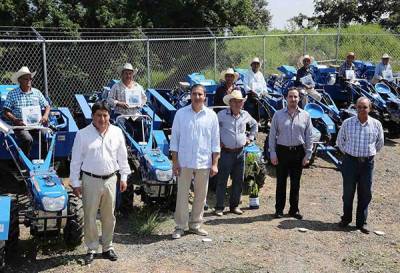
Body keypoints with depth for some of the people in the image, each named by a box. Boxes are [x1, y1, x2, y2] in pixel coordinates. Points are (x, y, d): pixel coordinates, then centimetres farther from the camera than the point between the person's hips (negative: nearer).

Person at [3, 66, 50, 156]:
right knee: (28, 139, -32)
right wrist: (15, 120, -17)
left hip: (36, 124, 3)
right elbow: (6, 111, 1)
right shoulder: (12, 94, 4)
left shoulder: (37, 92, 13)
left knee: (46, 136, -27)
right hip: (20, 125, -2)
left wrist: (45, 116, -5)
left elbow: (47, 106, 17)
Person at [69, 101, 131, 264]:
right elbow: (75, 160, -2)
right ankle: (92, 249, 21)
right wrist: (75, 183, -4)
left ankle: (107, 247, 26)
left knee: (109, 216, 12)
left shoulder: (117, 133, 2)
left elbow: (122, 157, 9)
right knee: (90, 216, 6)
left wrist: (124, 177, 7)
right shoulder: (83, 134, -5)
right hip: (90, 180, -2)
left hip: (110, 179, 2)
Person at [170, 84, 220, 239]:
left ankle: (195, 225, 24)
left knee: (201, 196, 10)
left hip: (204, 163, 2)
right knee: (182, 196, 3)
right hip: (184, 162, -1)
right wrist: (175, 161, -3)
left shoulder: (211, 115, 2)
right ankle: (180, 227, 13)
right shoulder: (181, 114, -1)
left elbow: (215, 142, 5)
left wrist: (215, 164, 1)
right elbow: (174, 139, 1)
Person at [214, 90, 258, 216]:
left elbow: (255, 125, 26)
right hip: (226, 152, -4)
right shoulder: (222, 114, -6)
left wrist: (250, 137, 16)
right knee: (222, 181, 0)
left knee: (238, 180, 10)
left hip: (240, 152, 5)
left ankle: (234, 205, 22)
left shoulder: (245, 115, 7)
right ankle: (219, 207, 9)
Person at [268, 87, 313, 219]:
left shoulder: (305, 116, 3)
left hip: (298, 152, 1)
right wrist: (272, 153, -4)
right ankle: (279, 209, 16)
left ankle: (294, 209, 21)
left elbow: (309, 137, 5)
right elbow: (272, 135, 1)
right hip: (282, 151, -1)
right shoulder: (278, 115, 0)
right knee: (281, 182, 5)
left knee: (295, 183, 10)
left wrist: (308, 155, 1)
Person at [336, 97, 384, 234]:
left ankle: (361, 222, 17)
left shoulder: (376, 124, 1)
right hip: (350, 161, -1)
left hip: (367, 162, 1)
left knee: (365, 193, 6)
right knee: (348, 192, 6)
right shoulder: (347, 123, -2)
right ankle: (346, 219, 23)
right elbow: (340, 141, 11)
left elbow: (379, 143, 16)